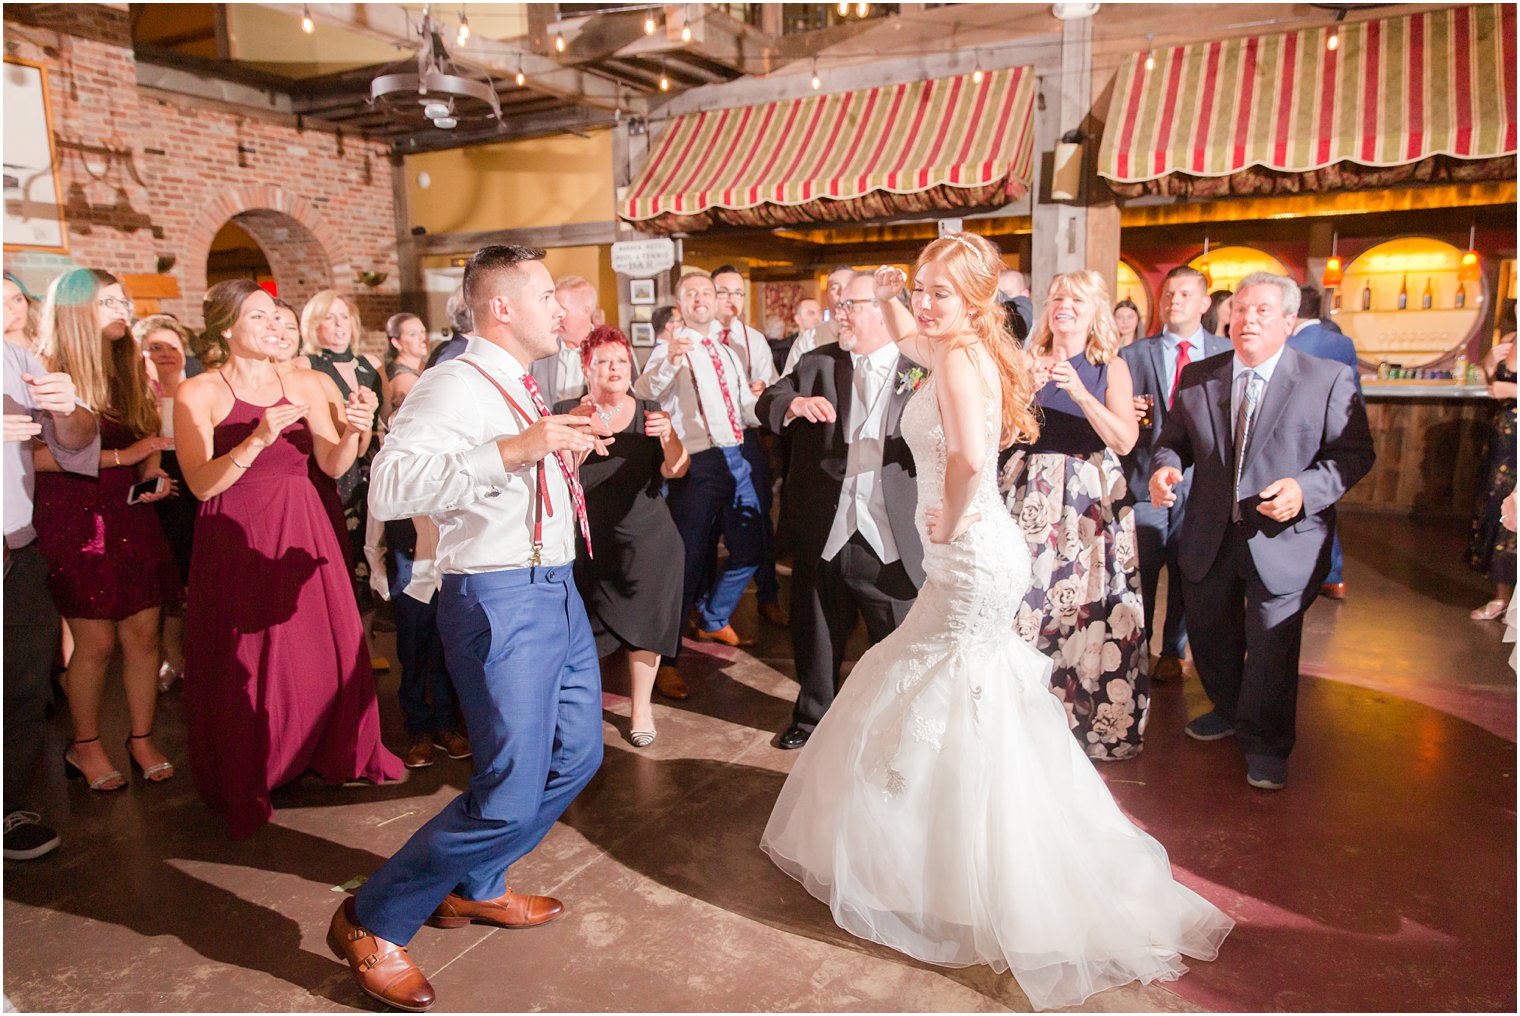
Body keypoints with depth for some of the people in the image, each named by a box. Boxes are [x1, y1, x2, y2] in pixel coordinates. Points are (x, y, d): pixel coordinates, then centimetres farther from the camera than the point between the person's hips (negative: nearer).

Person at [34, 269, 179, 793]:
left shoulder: (130, 367, 12)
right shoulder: (49, 374, -7)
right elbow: (38, 455, -17)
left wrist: (154, 472, 0)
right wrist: (120, 456, -19)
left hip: (132, 518, 5)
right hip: (74, 523, -5)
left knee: (144, 634, 4)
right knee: (95, 641, 1)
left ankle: (142, 739, 18)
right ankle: (85, 747, 20)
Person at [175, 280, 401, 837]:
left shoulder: (305, 383, 6)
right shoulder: (197, 394, -4)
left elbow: (333, 465, 1)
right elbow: (201, 483, -14)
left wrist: (352, 431, -18)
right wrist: (258, 439, -26)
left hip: (302, 531, 3)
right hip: (235, 538, -3)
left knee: (327, 643, 5)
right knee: (243, 661, 4)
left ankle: (339, 753, 25)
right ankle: (244, 784, 22)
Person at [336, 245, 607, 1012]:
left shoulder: (523, 389, 16)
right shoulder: (455, 386, -15)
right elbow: (390, 487, -30)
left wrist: (566, 449, 13)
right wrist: (517, 448, -34)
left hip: (556, 590, 10)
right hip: (501, 601, -10)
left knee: (575, 756, 19)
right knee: (510, 796, -8)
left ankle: (476, 888, 37)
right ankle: (370, 924, 13)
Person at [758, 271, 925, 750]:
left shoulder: (920, 369, -2)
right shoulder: (819, 361, 6)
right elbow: (767, 402, -1)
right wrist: (794, 403, -24)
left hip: (891, 542, -2)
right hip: (822, 535, 3)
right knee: (816, 636, 19)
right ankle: (813, 715, 42)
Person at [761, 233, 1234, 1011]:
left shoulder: (961, 357, -18)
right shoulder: (959, 349, 10)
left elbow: (969, 456, -35)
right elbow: (908, 341, 34)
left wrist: (949, 521, -19)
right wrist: (886, 299, 17)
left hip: (971, 560, -10)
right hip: (966, 560, 10)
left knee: (970, 734, 0)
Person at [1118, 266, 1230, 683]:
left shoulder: (1228, 354, 6)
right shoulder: (1133, 355, 5)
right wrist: (1128, 414, -16)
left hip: (1201, 481, 1)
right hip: (1146, 480, -1)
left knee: (1187, 575, 10)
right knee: (1139, 574, 3)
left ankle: (1172, 653, 28)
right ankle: (1136, 650, 23)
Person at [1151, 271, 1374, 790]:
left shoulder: (1329, 379, -6)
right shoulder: (1197, 377, 3)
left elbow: (1354, 452, -7)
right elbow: (1174, 439, 8)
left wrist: (1305, 489, -23)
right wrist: (1165, 467, -15)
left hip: (1281, 538, -4)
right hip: (1208, 538, 4)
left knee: (1272, 646, 3)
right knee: (1209, 632, 19)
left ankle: (1265, 744, 26)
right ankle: (1229, 711, 47)